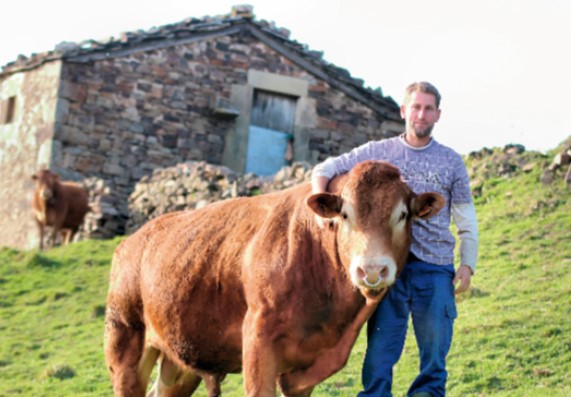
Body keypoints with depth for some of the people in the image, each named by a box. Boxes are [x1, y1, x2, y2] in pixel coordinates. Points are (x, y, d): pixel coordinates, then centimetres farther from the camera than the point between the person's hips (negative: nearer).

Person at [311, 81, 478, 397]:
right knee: (379, 353, -2)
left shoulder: (452, 161, 10)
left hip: (435, 268, 1)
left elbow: (467, 222, 12)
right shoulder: (379, 152, 9)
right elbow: (325, 169, 7)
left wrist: (468, 264, 0)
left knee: (435, 357, 2)